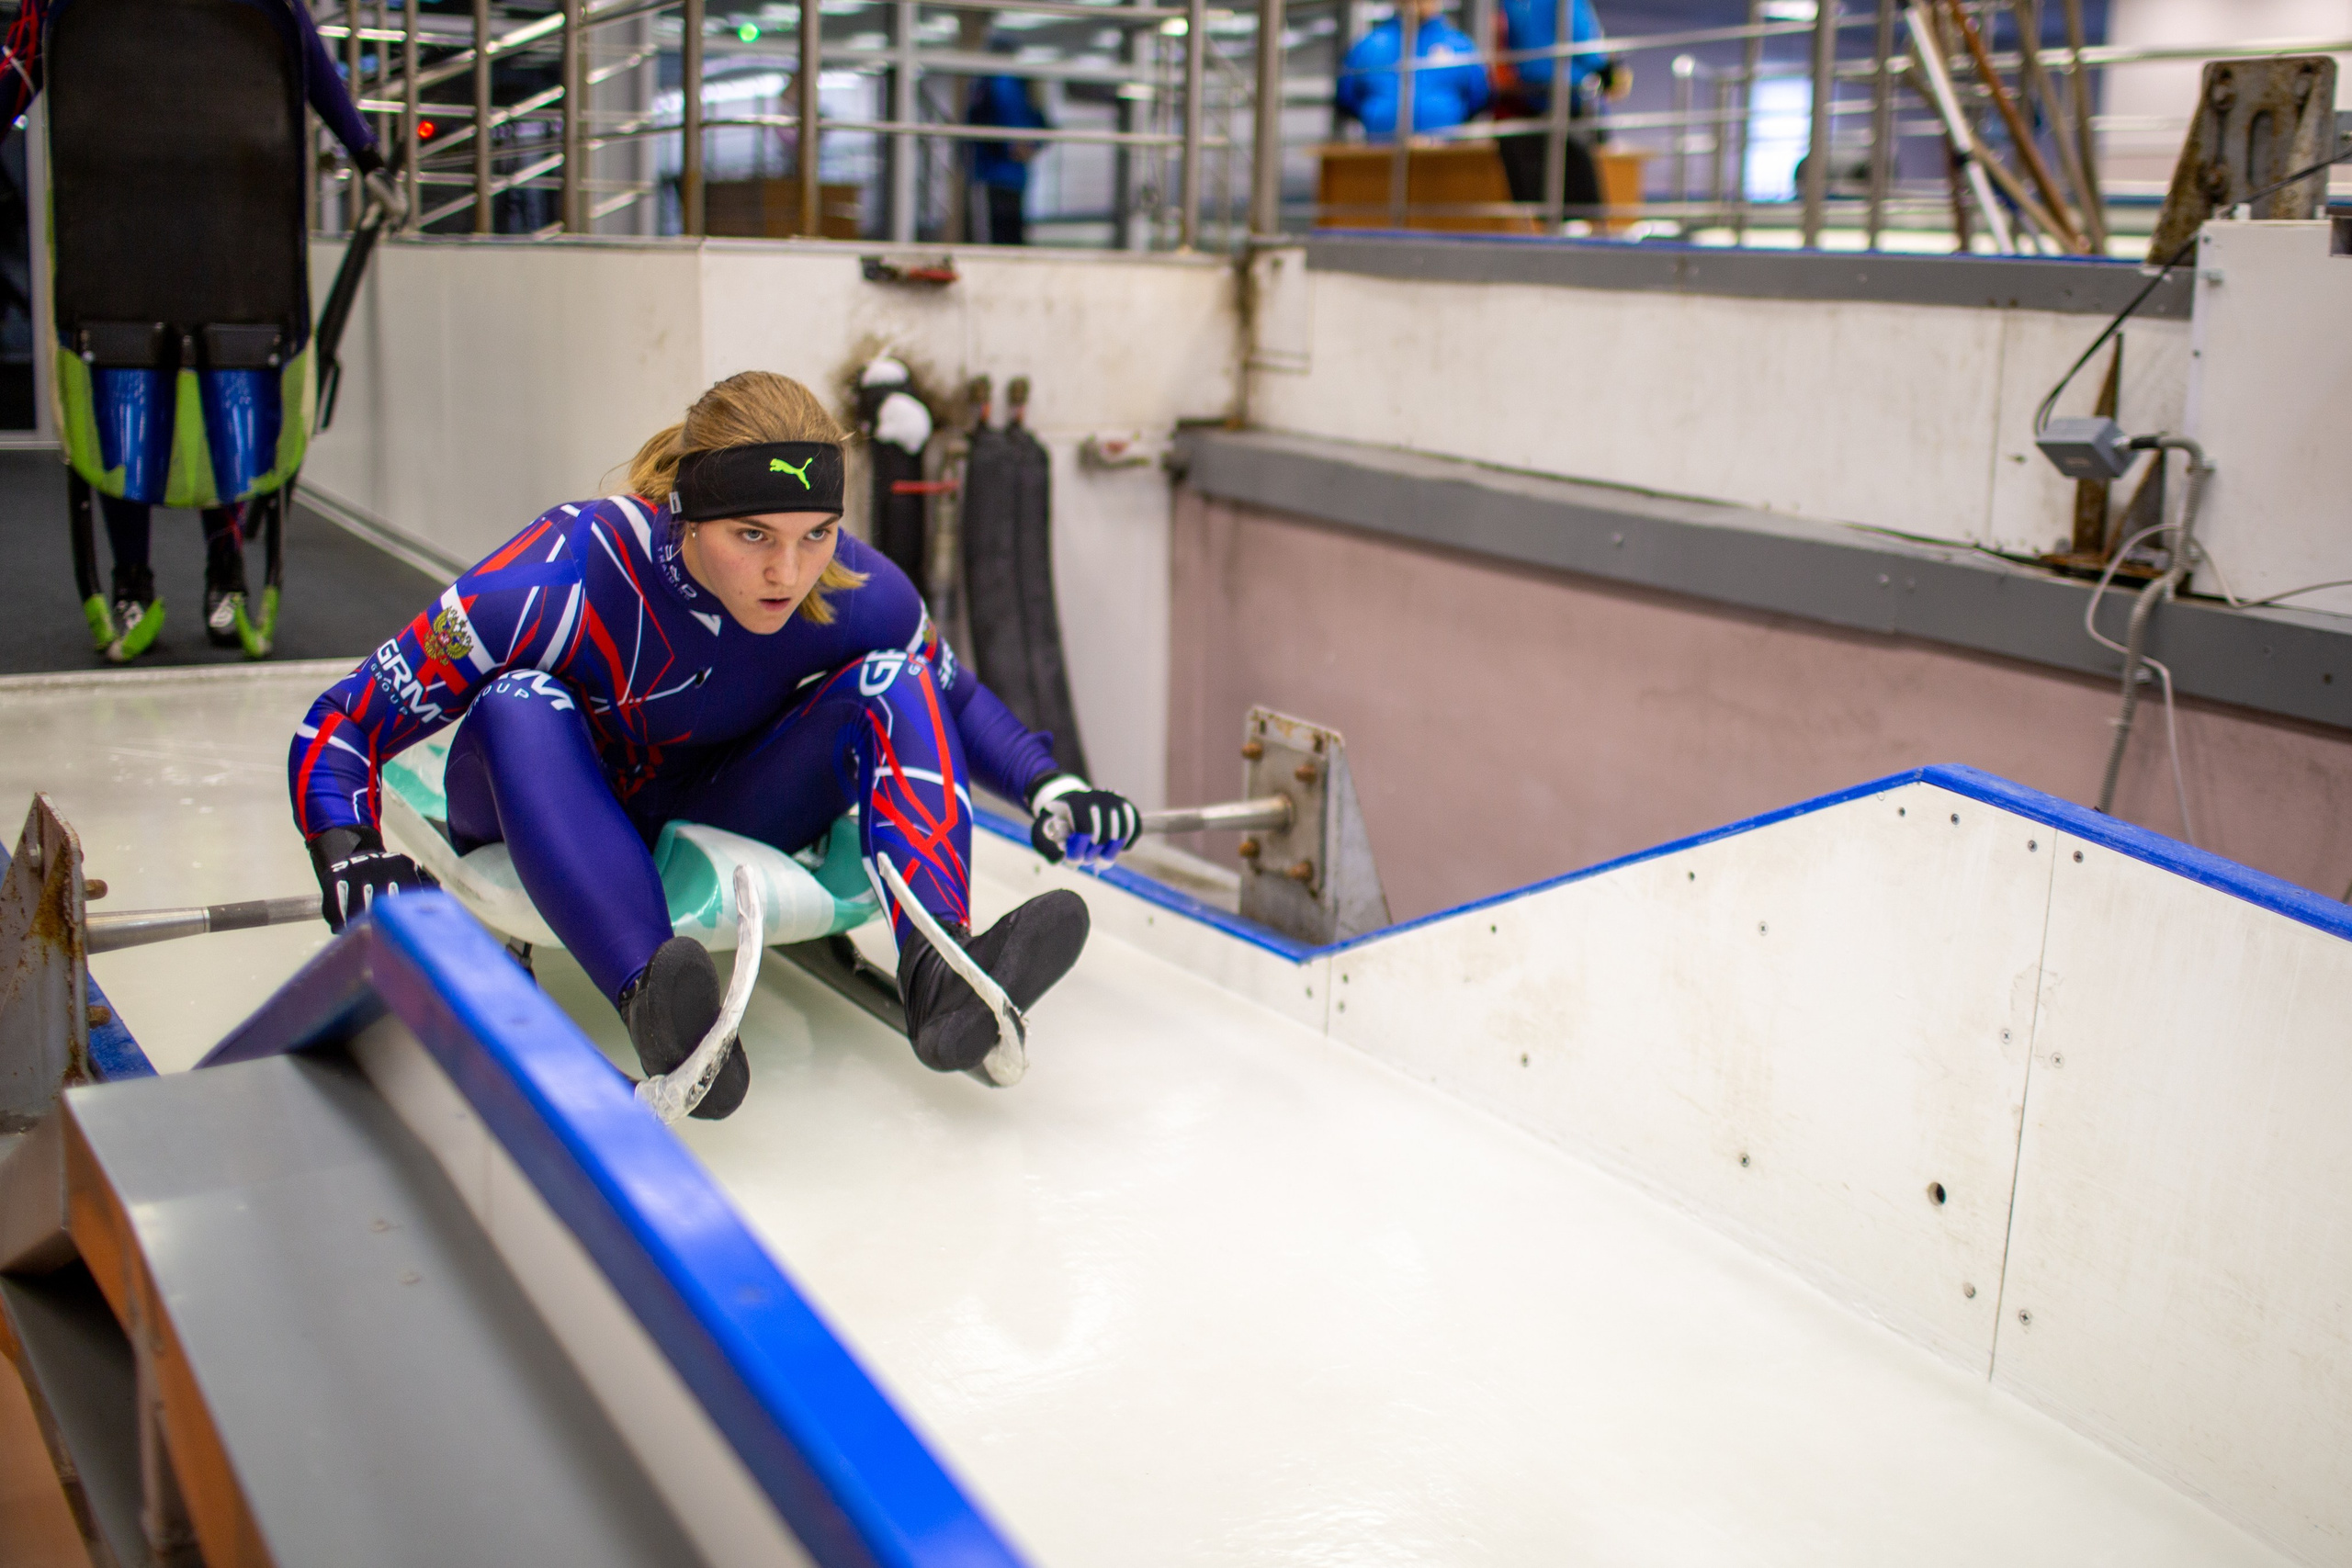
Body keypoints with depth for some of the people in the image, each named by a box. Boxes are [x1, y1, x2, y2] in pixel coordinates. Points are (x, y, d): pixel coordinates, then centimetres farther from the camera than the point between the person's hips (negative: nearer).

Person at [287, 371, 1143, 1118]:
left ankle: (937, 971, -39)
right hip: (558, 820, -2)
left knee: (890, 686, -19)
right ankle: (655, 1004, -52)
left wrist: (1046, 783, -14)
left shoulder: (862, 595, -20)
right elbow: (336, 727, -25)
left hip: (721, 825, 3)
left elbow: (951, 693, 3)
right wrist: (349, 853, -43)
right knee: (520, 707, -35)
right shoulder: (559, 582, -31)